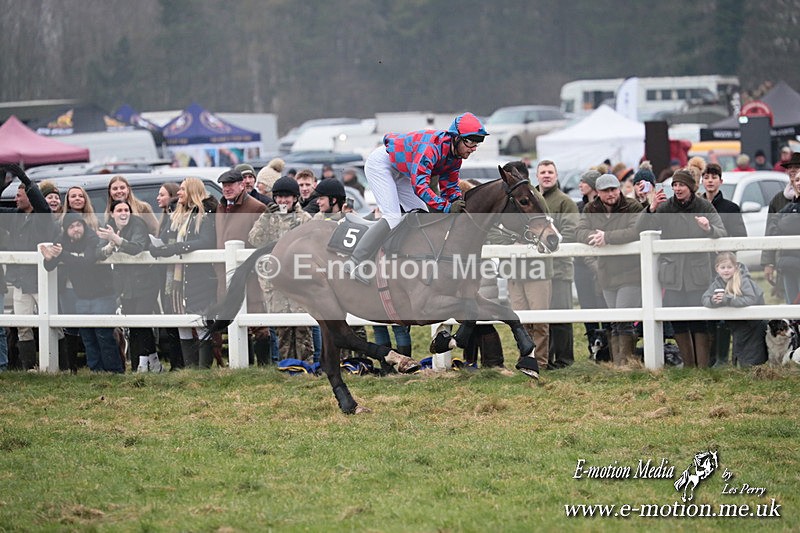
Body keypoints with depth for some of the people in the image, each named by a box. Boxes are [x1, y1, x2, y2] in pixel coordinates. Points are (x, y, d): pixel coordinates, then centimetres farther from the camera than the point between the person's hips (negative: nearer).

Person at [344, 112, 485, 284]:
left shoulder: (455, 156, -6)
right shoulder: (431, 146, -35)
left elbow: (450, 187, 1)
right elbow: (419, 184, -41)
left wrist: (460, 205, -20)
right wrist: (447, 207, -46)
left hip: (399, 172, 10)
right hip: (380, 164, -10)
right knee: (393, 217, -22)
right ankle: (355, 263, -24)